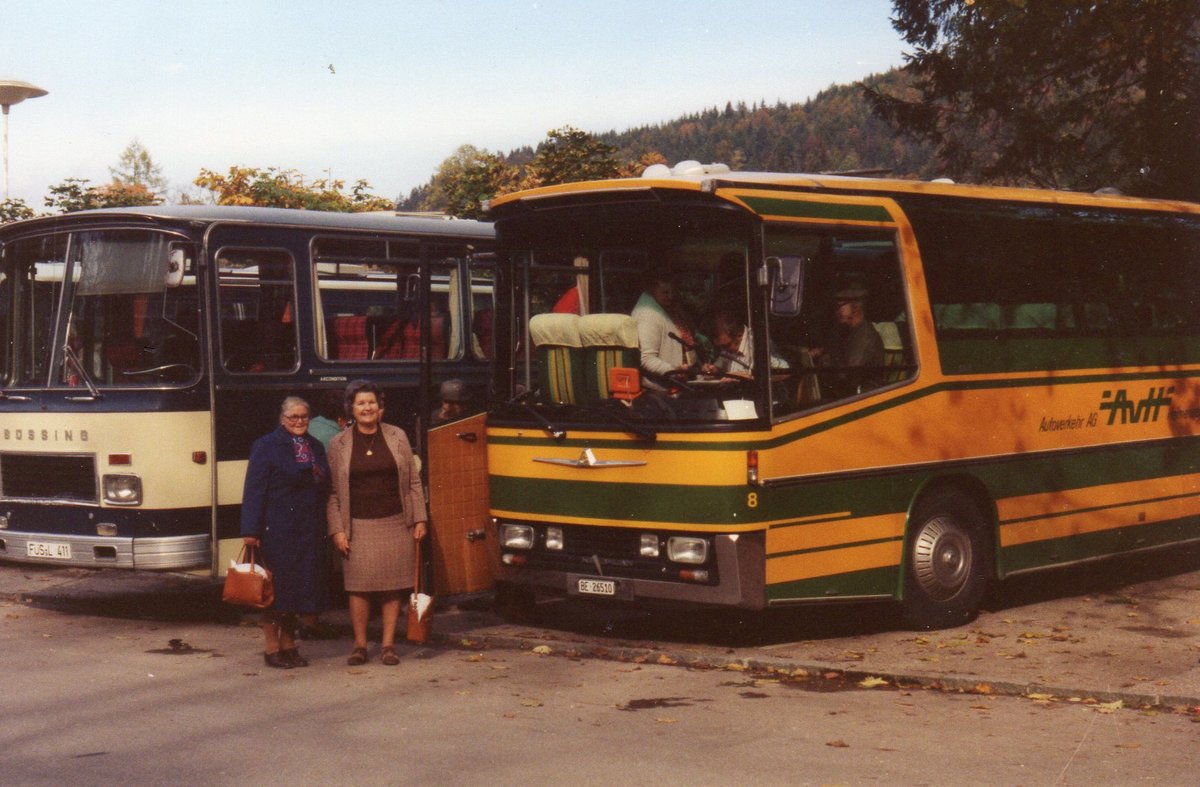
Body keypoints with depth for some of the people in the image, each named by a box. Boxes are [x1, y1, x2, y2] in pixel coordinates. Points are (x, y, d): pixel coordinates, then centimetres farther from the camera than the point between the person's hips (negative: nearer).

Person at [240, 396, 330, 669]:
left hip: (309, 531, 6)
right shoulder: (266, 446, -3)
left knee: (298, 586, 8)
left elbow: (325, 487, 15)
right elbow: (254, 490, -8)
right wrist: (251, 530, -14)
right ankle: (272, 648, 7)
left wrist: (324, 528, 9)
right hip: (277, 530, -5)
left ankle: (288, 645, 18)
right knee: (276, 587, -1)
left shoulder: (316, 447, 14)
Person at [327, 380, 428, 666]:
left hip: (395, 525, 1)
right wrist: (337, 530, -3)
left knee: (392, 586, 3)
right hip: (359, 527, -1)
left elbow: (414, 482, 8)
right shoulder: (338, 444, 4)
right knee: (359, 586, -3)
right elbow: (332, 492, 4)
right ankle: (359, 645, 8)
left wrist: (419, 519, 3)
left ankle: (388, 644, 11)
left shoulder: (397, 437, 7)